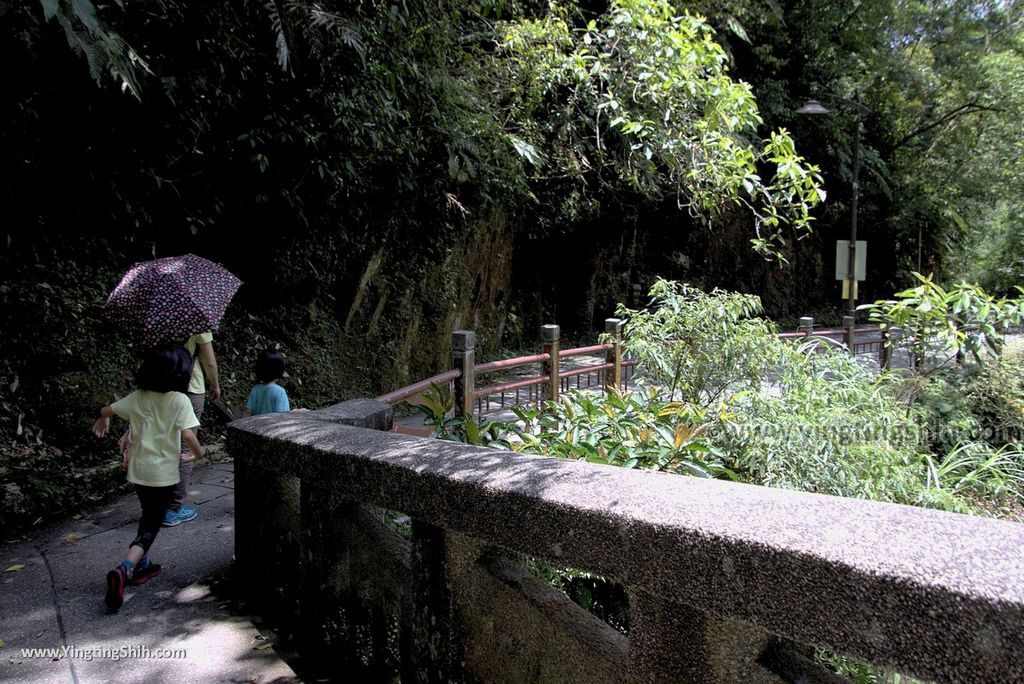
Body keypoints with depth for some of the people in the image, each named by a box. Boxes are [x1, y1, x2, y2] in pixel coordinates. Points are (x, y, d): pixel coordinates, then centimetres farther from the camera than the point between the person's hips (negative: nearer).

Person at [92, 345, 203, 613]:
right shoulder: (179, 400, -14)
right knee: (151, 525, 1)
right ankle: (124, 569, -17)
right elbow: (187, 435, -21)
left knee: (148, 517, 24)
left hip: (138, 469, 6)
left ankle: (142, 565, 31)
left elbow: (106, 410, 15)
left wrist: (103, 420, 39)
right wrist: (198, 452, -1)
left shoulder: (138, 397, 3)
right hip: (163, 472, -6)